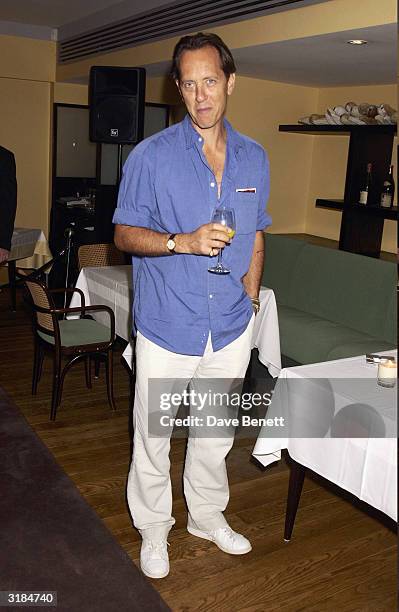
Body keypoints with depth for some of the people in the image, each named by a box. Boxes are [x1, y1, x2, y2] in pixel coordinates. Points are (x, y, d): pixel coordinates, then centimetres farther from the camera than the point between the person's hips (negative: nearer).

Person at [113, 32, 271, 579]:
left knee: (216, 432, 19)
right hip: (167, 325, -3)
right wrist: (182, 241, -24)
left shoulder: (255, 158, 4)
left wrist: (250, 301, 8)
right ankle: (153, 528, 33)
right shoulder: (152, 155, -8)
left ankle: (208, 515, 42)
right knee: (152, 434, 10)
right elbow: (125, 234, -7)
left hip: (231, 328, 4)